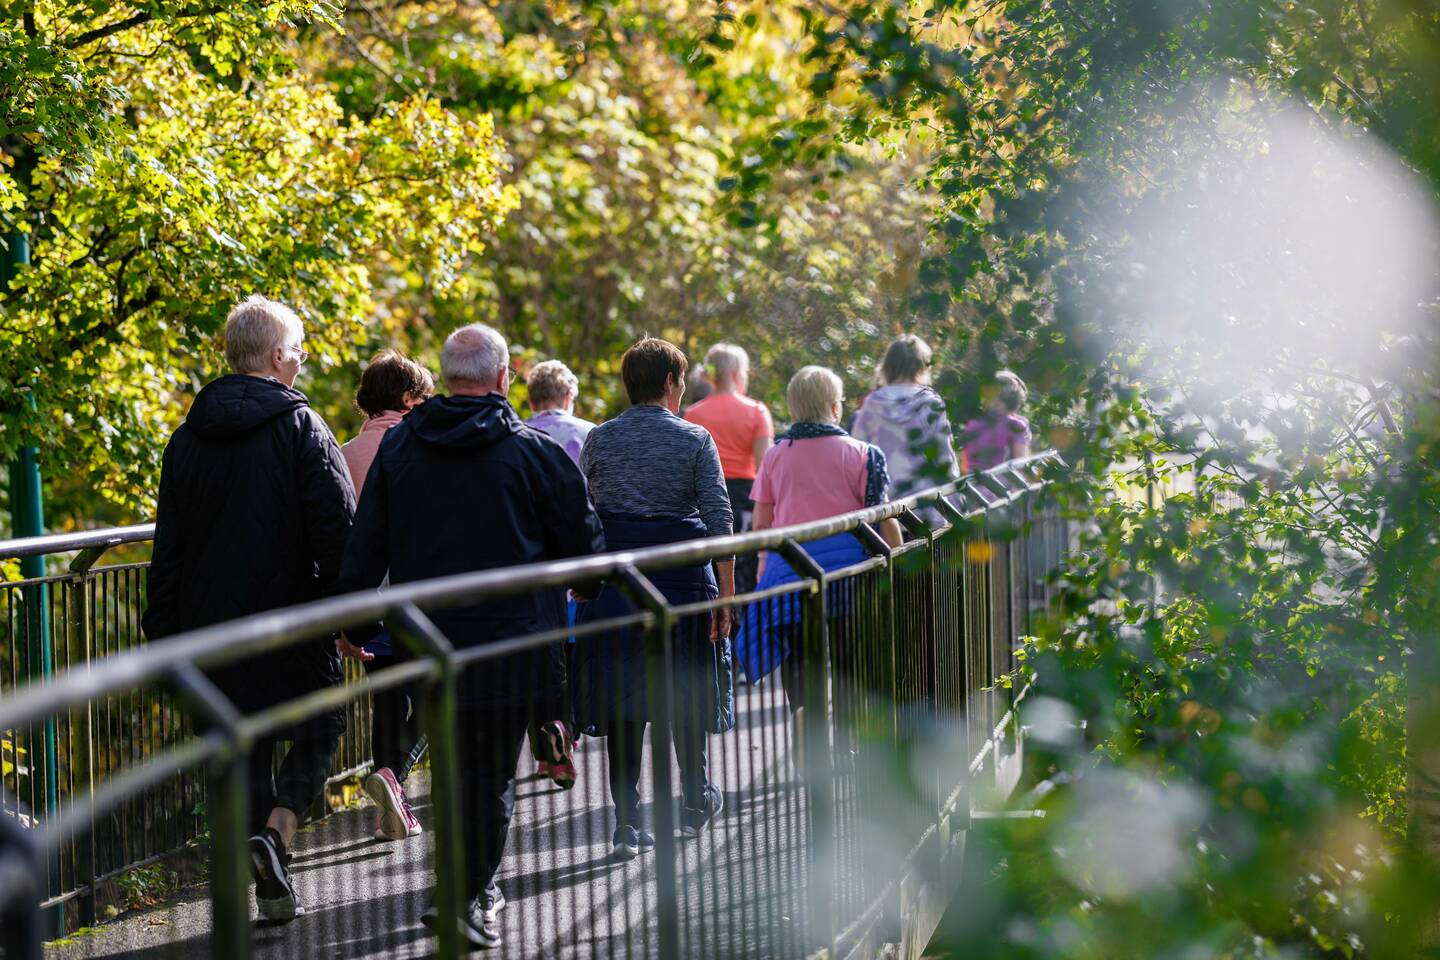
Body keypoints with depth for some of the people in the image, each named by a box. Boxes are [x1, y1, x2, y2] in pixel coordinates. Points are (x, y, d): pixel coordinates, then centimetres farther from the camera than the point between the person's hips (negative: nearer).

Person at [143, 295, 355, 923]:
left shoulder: (188, 437, 7)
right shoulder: (301, 428, -9)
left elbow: (169, 544, 10)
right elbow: (339, 534, -14)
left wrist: (163, 631, 14)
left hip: (211, 626, 5)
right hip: (289, 615, -4)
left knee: (243, 749, 11)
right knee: (318, 729, 10)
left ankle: (272, 888, 11)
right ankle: (275, 832, -13)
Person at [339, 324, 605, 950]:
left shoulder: (398, 447, 3)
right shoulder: (535, 452, -7)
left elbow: (365, 547, 5)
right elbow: (585, 546, 1)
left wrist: (357, 625, 13)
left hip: (427, 645, 3)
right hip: (511, 641, -3)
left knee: (458, 763, 17)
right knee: (492, 774, 5)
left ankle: (472, 888, 22)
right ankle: (468, 900, 2)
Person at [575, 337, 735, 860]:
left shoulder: (600, 439, 5)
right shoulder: (695, 439, -2)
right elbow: (719, 520, -6)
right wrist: (727, 592, -2)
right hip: (680, 577, -1)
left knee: (622, 698, 2)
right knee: (685, 690, 15)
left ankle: (627, 822, -2)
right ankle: (694, 802, 30)